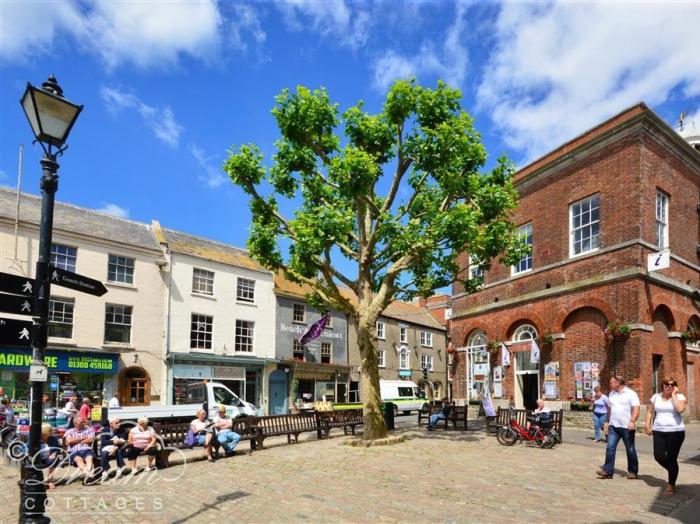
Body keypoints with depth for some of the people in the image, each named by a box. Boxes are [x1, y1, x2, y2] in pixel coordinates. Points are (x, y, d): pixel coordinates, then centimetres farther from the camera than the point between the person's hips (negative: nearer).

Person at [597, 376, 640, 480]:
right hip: (613, 426, 5)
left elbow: (636, 409, -15)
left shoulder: (631, 394, -7)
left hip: (627, 427, -5)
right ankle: (608, 471, -3)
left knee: (630, 450, 8)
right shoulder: (611, 394, 12)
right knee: (610, 448, -3)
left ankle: (632, 472, 21)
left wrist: (632, 421, -28)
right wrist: (607, 422, 17)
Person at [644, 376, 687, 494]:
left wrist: (674, 395, -15)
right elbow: (650, 411, 12)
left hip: (676, 432, -3)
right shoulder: (656, 397, 7)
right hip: (658, 431, 3)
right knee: (658, 456, 0)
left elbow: (680, 409, -23)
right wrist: (647, 425, 4)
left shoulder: (680, 397, -3)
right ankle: (673, 471, 32)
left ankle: (671, 484, 16)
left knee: (672, 458, 0)